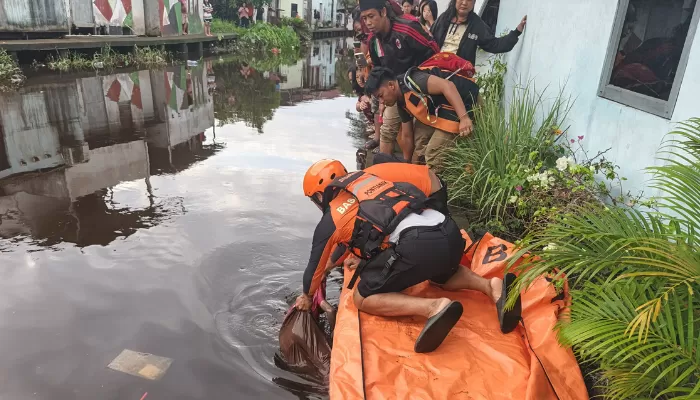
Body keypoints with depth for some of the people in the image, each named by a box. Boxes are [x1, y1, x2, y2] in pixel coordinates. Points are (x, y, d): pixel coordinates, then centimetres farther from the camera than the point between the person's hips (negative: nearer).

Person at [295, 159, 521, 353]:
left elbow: (316, 266, 28)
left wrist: (307, 296, 47)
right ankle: (492, 286, 12)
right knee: (441, 275, 39)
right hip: (451, 233, 8)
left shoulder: (330, 220, 14)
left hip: (416, 245, -7)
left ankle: (434, 308, -12)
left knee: (363, 299, 10)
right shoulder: (369, 177, 30)